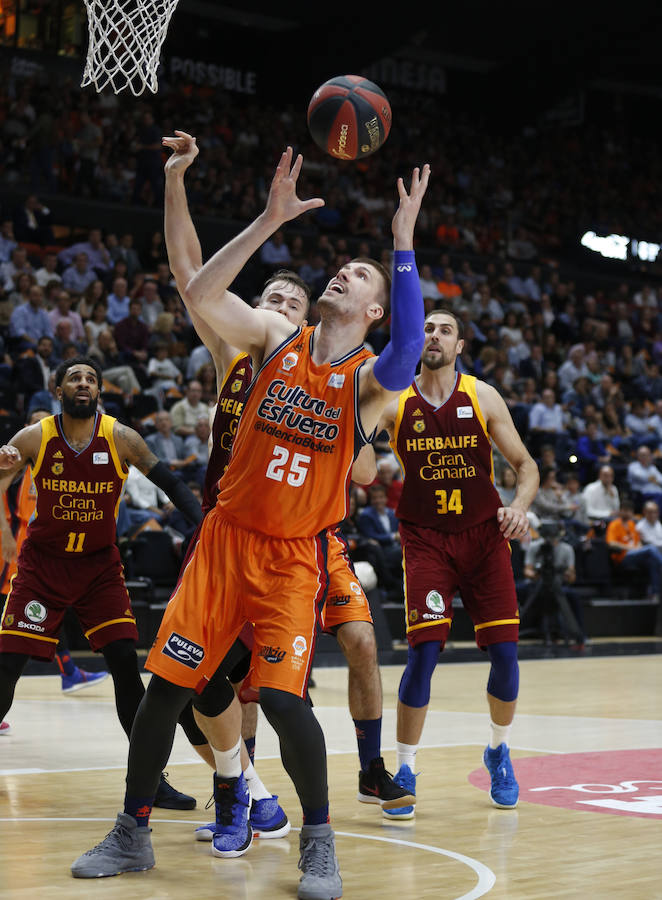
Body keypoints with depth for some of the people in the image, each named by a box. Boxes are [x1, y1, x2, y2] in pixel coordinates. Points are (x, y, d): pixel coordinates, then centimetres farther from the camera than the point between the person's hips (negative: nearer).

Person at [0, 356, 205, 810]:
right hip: (43, 563, -1)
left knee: (126, 662, -8)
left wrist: (205, 523, -19)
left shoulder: (121, 439, -9)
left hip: (100, 564, 1)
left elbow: (172, 486, -4)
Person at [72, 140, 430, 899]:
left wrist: (403, 244, -32)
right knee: (165, 685, 2)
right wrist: (272, 218, -19)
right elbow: (199, 294, -13)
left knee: (283, 697, -16)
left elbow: (406, 357, -30)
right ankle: (132, 834, 19)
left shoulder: (367, 378, -5)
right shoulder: (274, 336, 2)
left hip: (297, 555, -3)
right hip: (227, 534, 3)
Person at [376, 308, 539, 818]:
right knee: (424, 652, -14)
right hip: (425, 540, -1)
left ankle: (499, 752, 24)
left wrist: (520, 505, -15)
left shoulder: (483, 397, 0)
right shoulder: (394, 403, -2)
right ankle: (405, 770, 1)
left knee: (505, 651, -3)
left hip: (484, 534, 1)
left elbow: (525, 464, 4)